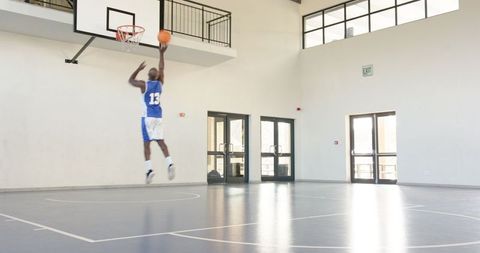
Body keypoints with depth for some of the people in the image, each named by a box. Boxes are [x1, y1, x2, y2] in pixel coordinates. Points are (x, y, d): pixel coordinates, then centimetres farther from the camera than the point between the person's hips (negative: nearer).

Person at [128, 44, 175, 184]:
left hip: (148, 117, -4)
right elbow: (162, 68, 14)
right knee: (161, 141, 7)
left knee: (147, 143, -2)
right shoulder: (160, 83, 3)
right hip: (159, 116, 4)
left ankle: (149, 169, -10)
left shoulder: (144, 85, -7)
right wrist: (162, 53, 14)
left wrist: (139, 69, 11)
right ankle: (170, 163, -10)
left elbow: (130, 80, 11)